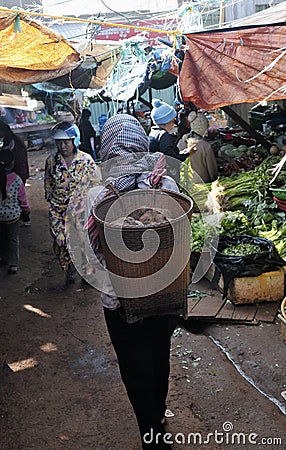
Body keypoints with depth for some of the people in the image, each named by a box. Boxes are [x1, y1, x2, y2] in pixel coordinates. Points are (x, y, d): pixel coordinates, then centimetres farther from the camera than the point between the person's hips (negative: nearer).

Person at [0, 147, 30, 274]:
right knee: (13, 239, 11)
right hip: (13, 214, -2)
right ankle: (13, 264, 10)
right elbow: (22, 198, -8)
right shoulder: (17, 180, -20)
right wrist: (26, 209, 10)